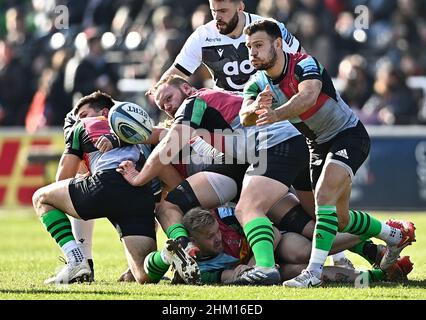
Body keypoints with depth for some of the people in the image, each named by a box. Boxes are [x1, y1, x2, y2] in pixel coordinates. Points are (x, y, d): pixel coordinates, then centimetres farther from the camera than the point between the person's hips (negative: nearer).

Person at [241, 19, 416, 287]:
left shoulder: (305, 64, -26)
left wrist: (275, 115, -65)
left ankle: (315, 271, -33)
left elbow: (308, 95, -47)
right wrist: (256, 108, -49)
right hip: (319, 144, 8)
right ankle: (395, 234, 37)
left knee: (324, 194, -29)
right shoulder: (258, 84, -7)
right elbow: (246, 118, -25)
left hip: (348, 134, -8)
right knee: (338, 219, 12)